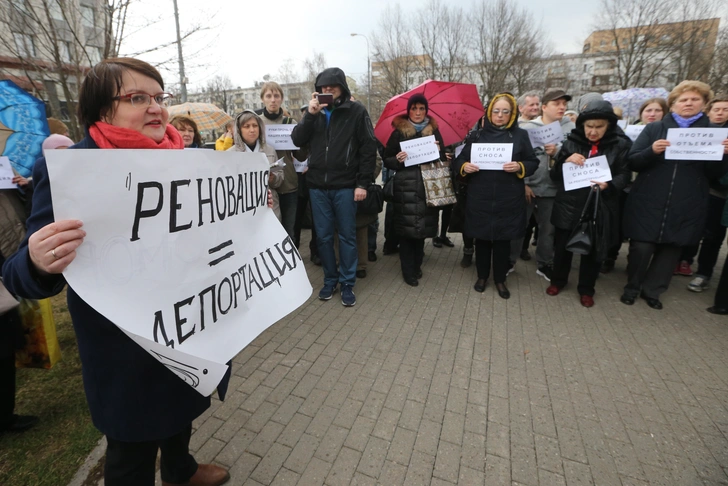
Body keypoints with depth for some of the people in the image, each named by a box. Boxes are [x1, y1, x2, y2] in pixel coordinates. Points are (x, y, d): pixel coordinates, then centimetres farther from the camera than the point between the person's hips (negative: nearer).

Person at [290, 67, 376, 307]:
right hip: (317, 186, 4)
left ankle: (347, 283, 16)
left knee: (347, 235, 4)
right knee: (323, 236, 9)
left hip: (345, 186, -3)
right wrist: (310, 114, -9)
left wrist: (363, 183, -10)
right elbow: (297, 141, 3)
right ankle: (330, 280, 24)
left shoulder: (356, 111, 1)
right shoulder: (314, 112, 13)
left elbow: (369, 149, -3)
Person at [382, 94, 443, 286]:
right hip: (405, 188, -2)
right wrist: (397, 160, -16)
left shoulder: (434, 131, 10)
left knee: (422, 228, 7)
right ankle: (408, 271, 8)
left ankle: (416, 266, 24)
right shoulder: (399, 132, 4)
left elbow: (443, 159, 13)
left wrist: (438, 152, -8)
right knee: (406, 229, -3)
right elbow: (387, 159, 4)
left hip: (427, 187, 3)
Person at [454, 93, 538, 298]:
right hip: (480, 198, 1)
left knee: (503, 240, 8)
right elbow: (460, 159, 8)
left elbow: (533, 163, 5)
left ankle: (500, 279, 26)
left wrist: (520, 167, -16)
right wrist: (464, 166, -15)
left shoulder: (520, 135, 6)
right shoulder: (477, 135, 6)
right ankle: (482, 276, 29)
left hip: (508, 199, 0)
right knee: (482, 238, 10)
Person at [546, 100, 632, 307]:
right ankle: (558, 280, 33)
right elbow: (555, 175, 1)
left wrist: (609, 185, -23)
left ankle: (586, 289, 29)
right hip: (568, 205, 1)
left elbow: (624, 176, -2)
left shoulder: (620, 146, 0)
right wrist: (565, 162, -19)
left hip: (600, 208, 0)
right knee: (562, 246, 10)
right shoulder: (571, 143, 1)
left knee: (593, 249, 11)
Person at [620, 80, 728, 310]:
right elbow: (632, 162, -2)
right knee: (641, 247, -3)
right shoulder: (654, 128, 5)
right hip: (648, 203, -2)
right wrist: (652, 151, -21)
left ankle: (652, 290, 25)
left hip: (686, 206, 2)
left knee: (671, 248, 9)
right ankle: (632, 287, 18)